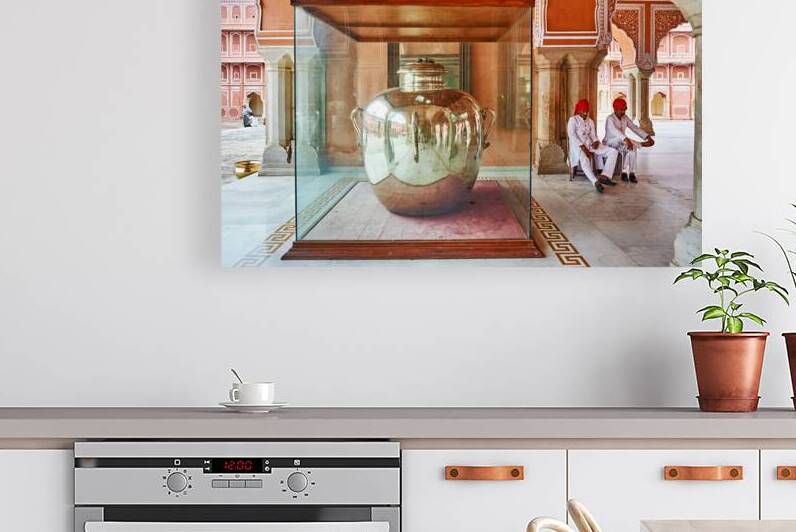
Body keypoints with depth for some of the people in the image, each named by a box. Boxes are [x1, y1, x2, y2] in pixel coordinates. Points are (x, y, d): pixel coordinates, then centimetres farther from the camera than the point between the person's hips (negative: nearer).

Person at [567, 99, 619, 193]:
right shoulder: (573, 120, 6)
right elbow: (572, 135, -8)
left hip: (591, 145, 7)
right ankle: (596, 182, -58)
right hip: (578, 146, -7)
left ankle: (604, 176, -32)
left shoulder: (590, 121, 24)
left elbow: (593, 135, 18)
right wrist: (583, 147, -21)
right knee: (584, 159, -43)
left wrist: (596, 142, -9)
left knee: (613, 152, -14)